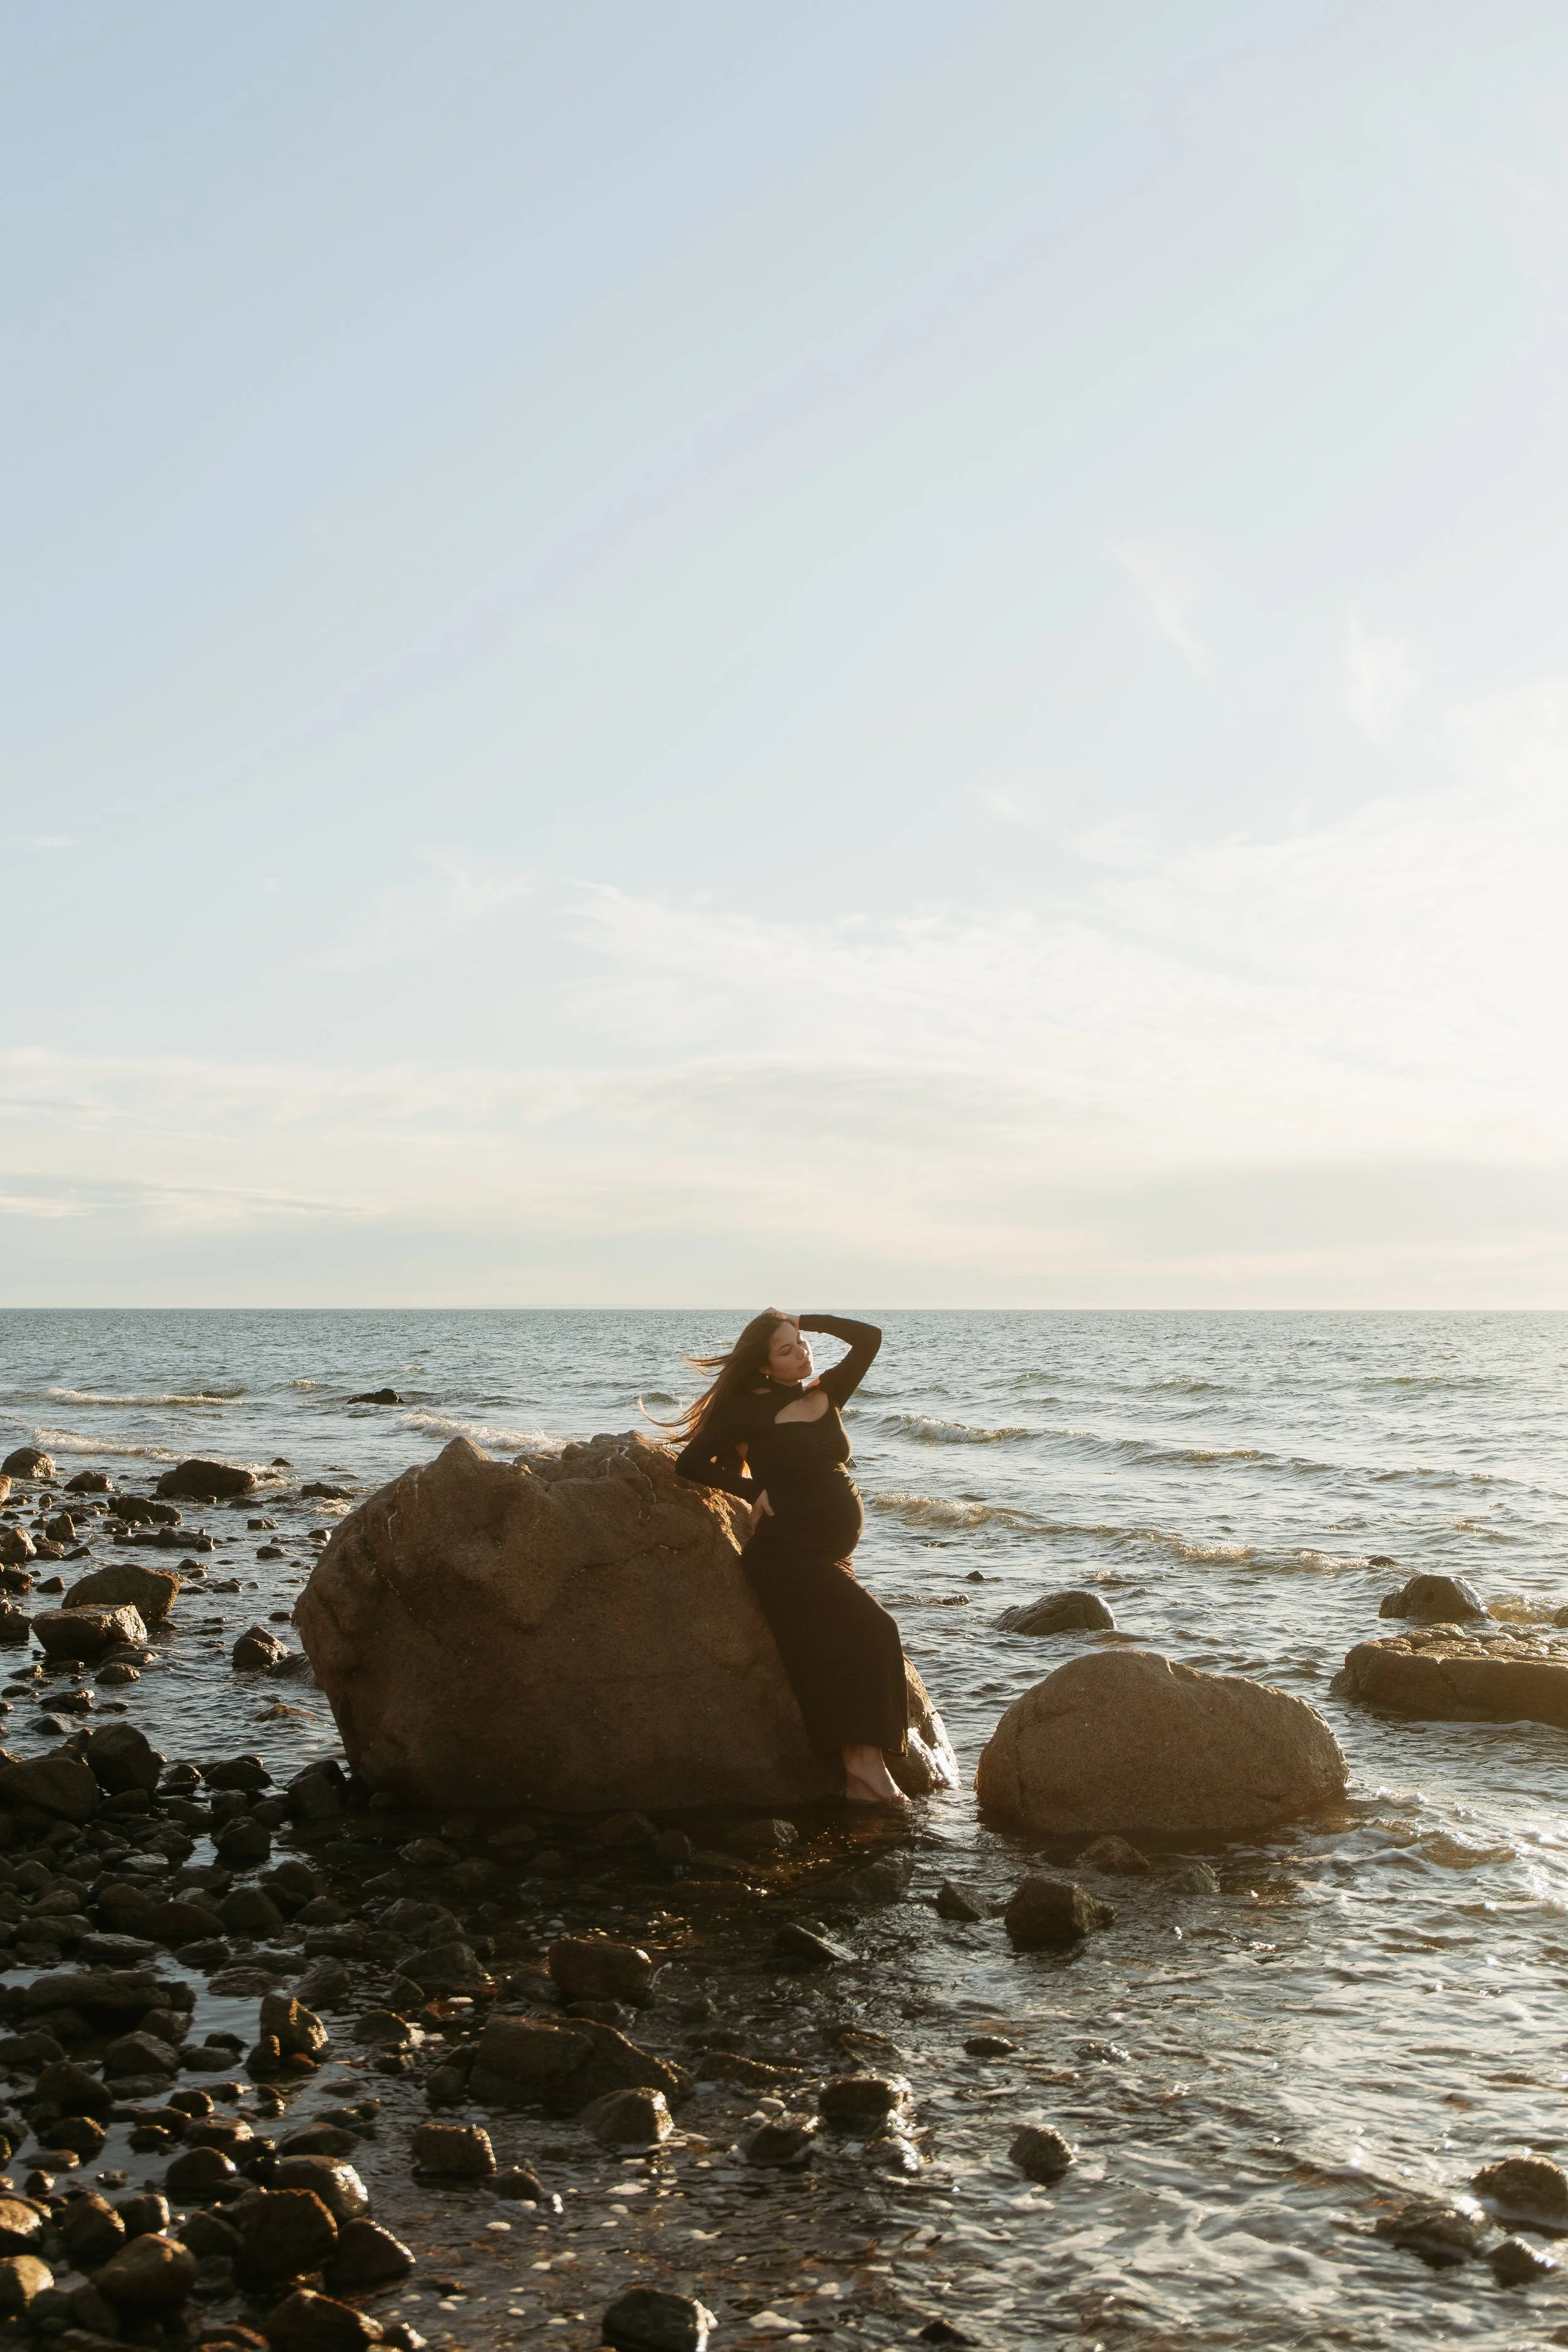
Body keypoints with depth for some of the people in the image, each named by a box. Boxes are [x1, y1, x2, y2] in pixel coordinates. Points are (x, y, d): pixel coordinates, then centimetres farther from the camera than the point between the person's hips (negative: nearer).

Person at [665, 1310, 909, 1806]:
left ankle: (864, 1769, -11)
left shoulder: (826, 1394, 12)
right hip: (786, 1553, -7)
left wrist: (802, 1320, 7)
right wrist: (754, 1490, -9)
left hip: (831, 1554, 7)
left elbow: (869, 1337, 8)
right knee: (869, 1632, -19)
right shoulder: (751, 1409, -5)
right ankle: (864, 1765, -19)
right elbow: (691, 1462, -5)